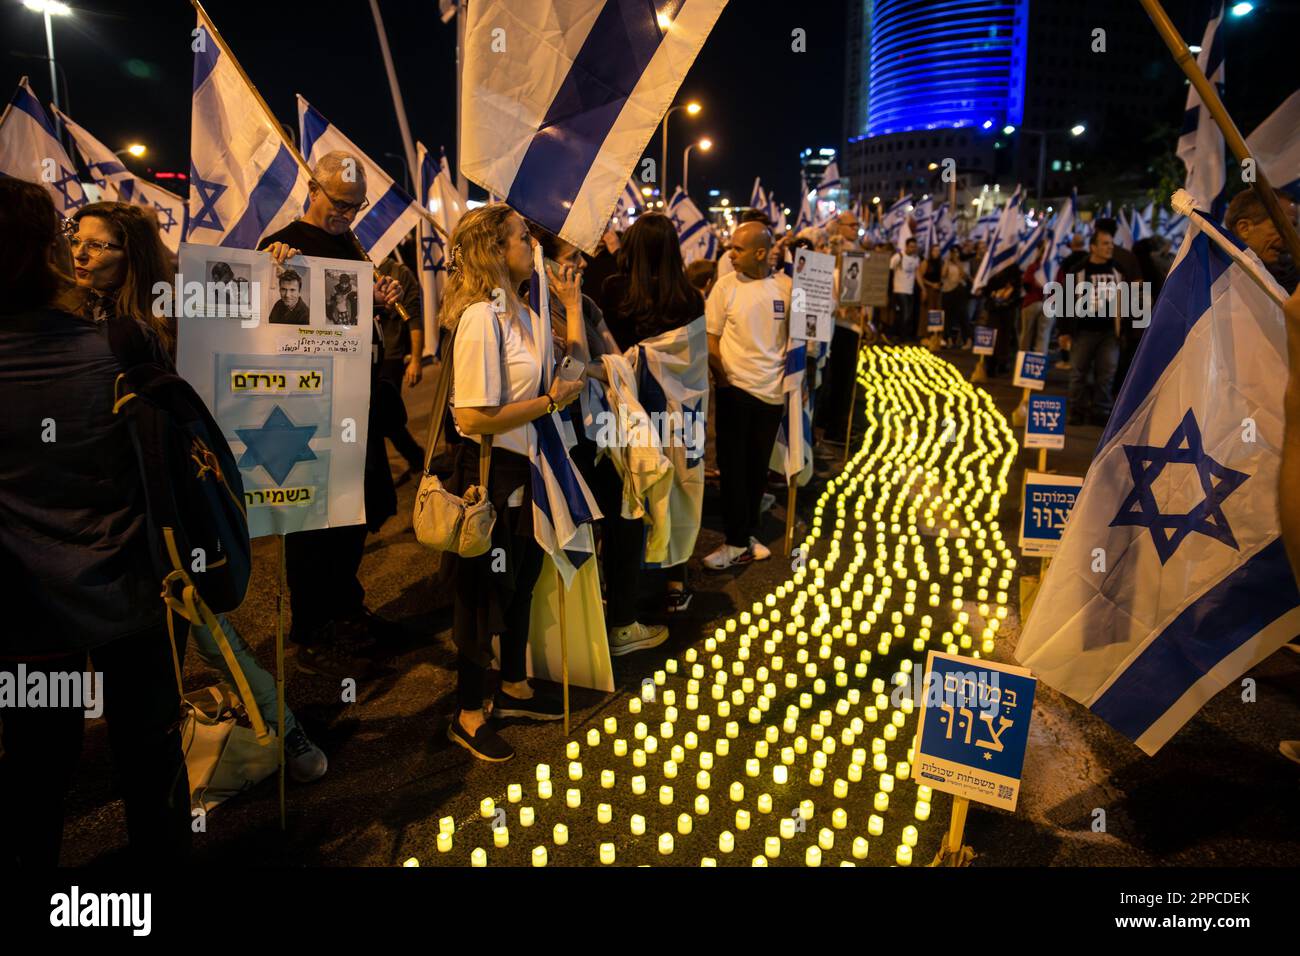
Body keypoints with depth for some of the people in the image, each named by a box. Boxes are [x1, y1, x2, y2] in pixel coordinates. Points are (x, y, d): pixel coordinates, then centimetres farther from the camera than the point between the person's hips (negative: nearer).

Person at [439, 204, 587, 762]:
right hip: (491, 472, -9)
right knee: (483, 592, 5)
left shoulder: (525, 314, 8)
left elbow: (576, 365, 17)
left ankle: (514, 689, 41)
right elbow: (474, 417, -27)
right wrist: (551, 400, -19)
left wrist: (571, 301, 12)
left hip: (527, 470, 9)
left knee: (521, 581, 21)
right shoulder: (481, 319, -22)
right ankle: (468, 716, 25)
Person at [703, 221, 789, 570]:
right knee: (734, 465, 1)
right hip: (735, 388, -2)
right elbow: (709, 340, -2)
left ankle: (744, 535, 24)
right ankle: (738, 541, 11)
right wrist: (723, 378, -7)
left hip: (772, 391, 2)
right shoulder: (727, 285, -5)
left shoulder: (785, 287, -2)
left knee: (758, 465, 10)